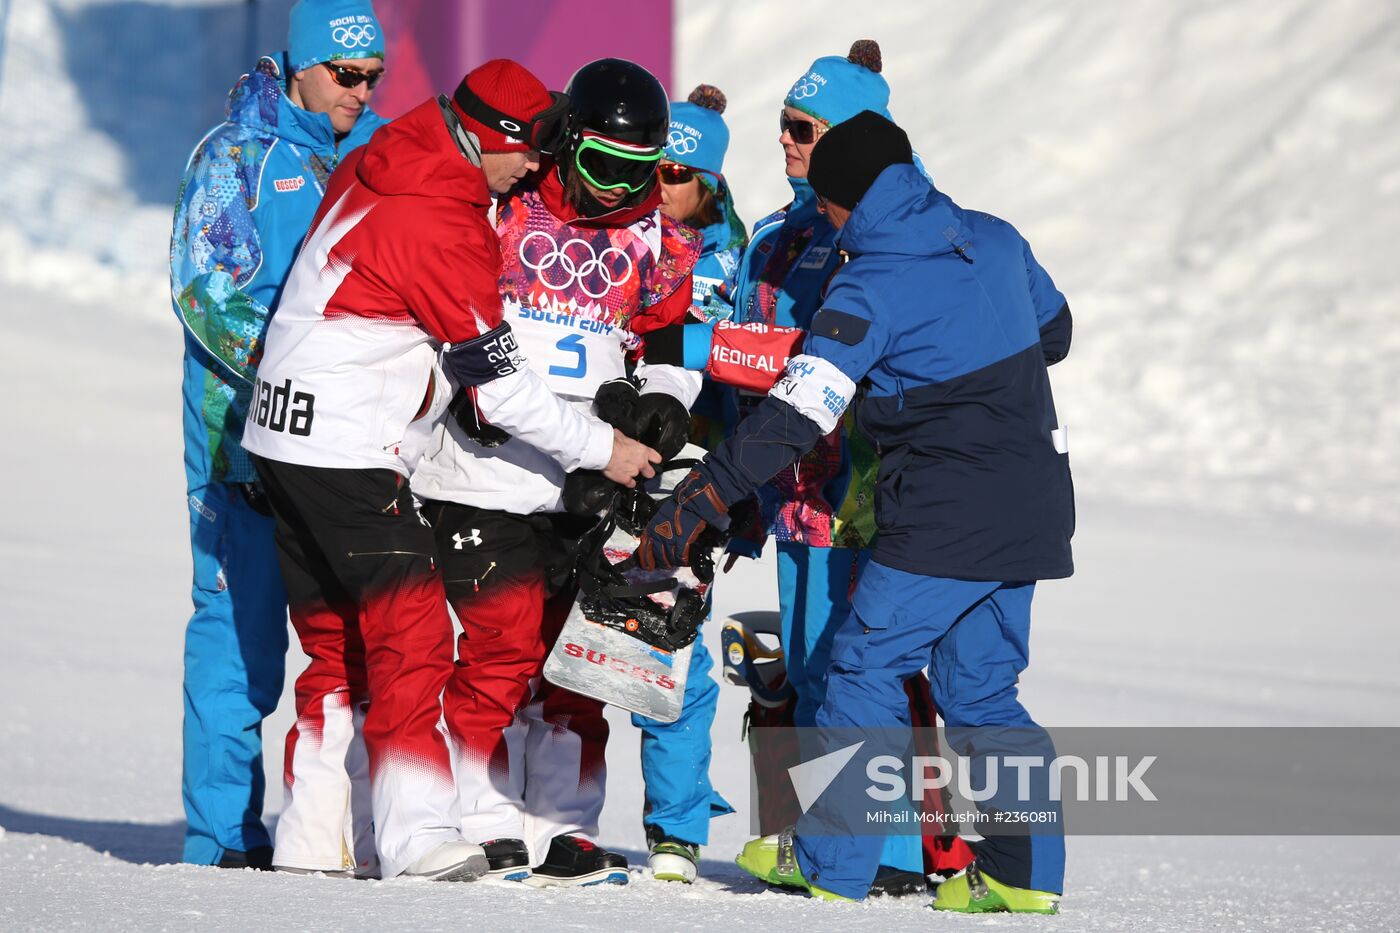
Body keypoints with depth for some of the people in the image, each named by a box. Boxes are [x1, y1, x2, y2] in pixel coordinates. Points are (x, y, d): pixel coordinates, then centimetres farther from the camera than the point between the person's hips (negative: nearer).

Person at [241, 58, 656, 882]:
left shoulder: (373, 168, 8)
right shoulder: (441, 226, -19)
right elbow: (497, 378, -15)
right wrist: (598, 448, -5)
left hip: (285, 435, 10)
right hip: (348, 451, -10)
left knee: (337, 645, 13)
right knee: (412, 638, -11)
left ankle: (315, 840, 16)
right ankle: (419, 838, -18)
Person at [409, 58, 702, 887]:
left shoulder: (658, 236, 9)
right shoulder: (498, 205, -3)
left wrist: (663, 399, -1)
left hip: (589, 483, 4)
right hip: (488, 469, -4)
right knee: (504, 647, -7)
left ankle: (562, 828, 14)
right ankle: (487, 825, 2)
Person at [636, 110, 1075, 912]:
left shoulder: (871, 290, -14)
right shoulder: (995, 240, 6)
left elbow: (797, 418, -21)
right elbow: (1054, 333, 22)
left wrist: (701, 501, -22)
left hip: (945, 521, -7)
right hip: (1032, 508, 7)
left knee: (868, 668, 3)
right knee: (979, 688, 13)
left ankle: (829, 860, 7)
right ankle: (1026, 869, 6)